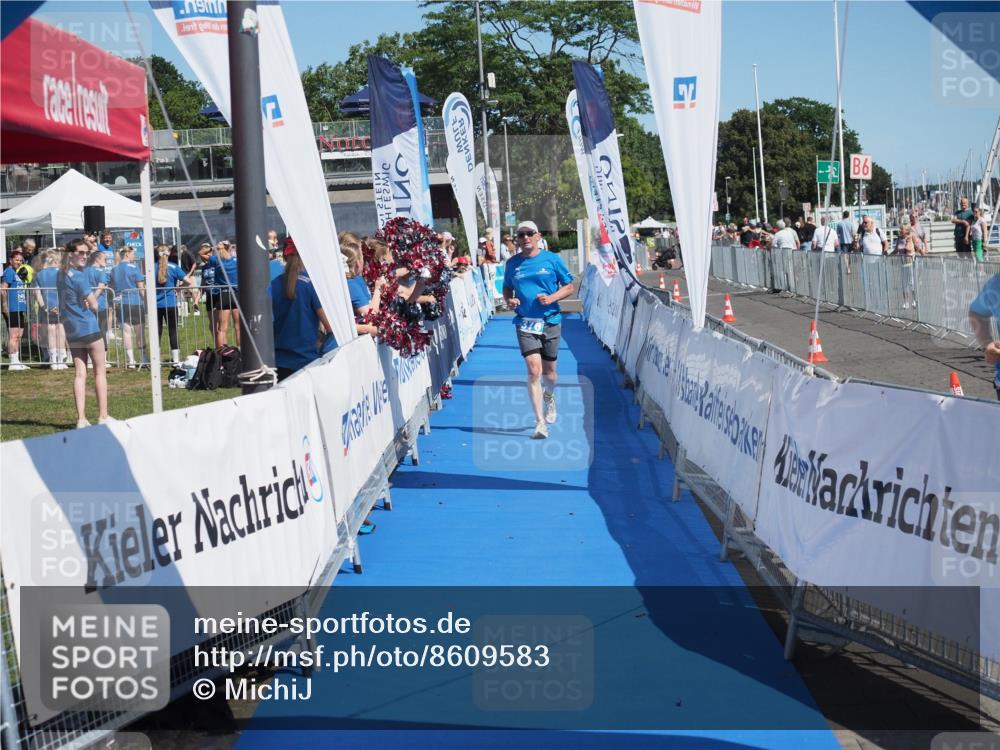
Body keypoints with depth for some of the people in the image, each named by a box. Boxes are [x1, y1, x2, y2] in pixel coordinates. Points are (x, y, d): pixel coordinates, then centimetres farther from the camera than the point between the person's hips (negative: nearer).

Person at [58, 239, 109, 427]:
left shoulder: (61, 275, 10)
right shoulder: (79, 276, -14)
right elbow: (93, 305, -13)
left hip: (71, 331, 7)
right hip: (89, 328, -7)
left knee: (80, 373, 5)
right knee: (100, 372, 3)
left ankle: (81, 419, -1)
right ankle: (103, 417, 2)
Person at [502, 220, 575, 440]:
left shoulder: (552, 259, 0)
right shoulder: (512, 263, 5)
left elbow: (569, 286, 5)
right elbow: (507, 288, 19)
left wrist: (551, 298, -13)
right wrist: (509, 300, -4)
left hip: (550, 321, 0)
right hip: (525, 323, 0)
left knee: (549, 370, 12)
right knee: (534, 370, -13)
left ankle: (549, 398, 47)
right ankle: (540, 422, -13)